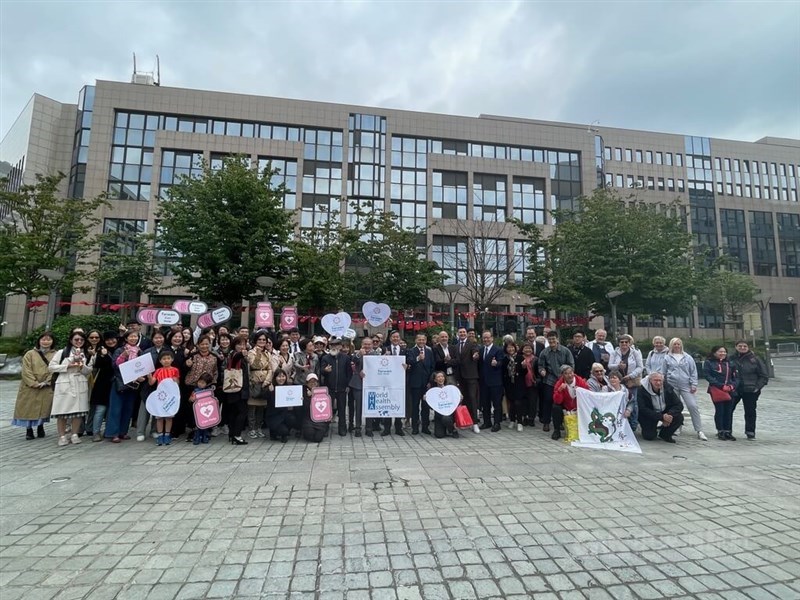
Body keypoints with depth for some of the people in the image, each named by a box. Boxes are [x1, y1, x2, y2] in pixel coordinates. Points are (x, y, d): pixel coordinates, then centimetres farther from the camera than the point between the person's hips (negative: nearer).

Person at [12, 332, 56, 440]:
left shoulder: (55, 355, 4)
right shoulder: (30, 354, 3)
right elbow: (26, 371, -4)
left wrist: (46, 382, -15)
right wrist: (34, 383, -15)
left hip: (47, 389, 0)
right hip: (30, 387, 0)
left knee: (43, 408, 3)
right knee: (29, 408, 1)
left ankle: (40, 428, 20)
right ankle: (29, 430, 12)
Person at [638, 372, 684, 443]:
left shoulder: (668, 388, -10)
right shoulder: (642, 390, -22)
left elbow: (679, 405, -10)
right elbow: (643, 409, -25)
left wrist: (669, 415, -29)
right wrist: (661, 417, -34)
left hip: (665, 413, 4)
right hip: (649, 415, -4)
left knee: (679, 417, -22)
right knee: (649, 436, -19)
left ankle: (665, 435, 3)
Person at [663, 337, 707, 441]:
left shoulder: (688, 358, 8)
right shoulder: (667, 358, 7)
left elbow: (693, 372, 7)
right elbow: (664, 373, 11)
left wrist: (694, 384, -1)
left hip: (686, 386, 0)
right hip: (672, 386, 0)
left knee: (693, 406, -7)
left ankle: (699, 431, -1)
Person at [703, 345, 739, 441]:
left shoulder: (729, 363, 15)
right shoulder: (708, 362, -2)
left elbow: (734, 376, 17)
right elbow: (707, 376, -9)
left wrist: (732, 385, -3)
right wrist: (721, 386, -14)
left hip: (730, 390, 5)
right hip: (717, 390, -5)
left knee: (729, 411, 6)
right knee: (719, 410, -2)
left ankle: (728, 432, 15)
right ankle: (720, 432, 7)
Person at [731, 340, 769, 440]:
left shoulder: (755, 360, 0)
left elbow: (764, 376, 3)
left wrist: (757, 387, -5)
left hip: (750, 391, -1)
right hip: (734, 390, 1)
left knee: (750, 412, 7)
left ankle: (750, 432, 20)